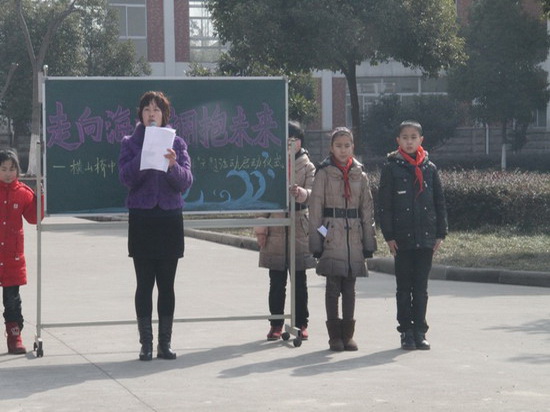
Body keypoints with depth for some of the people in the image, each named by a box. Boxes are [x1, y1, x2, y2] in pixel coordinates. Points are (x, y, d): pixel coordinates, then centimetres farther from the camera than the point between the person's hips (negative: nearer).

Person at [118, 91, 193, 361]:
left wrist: (173, 165, -19)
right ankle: (146, 344, 3)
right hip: (141, 219, -1)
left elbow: (186, 182, 0)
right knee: (144, 284, -1)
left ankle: (165, 343, 10)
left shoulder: (177, 143, 8)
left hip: (170, 218, 1)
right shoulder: (130, 143, 5)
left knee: (167, 284, 3)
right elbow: (126, 178, -8)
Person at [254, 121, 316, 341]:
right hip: (275, 229, 0)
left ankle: (301, 323, 11)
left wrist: (301, 193, -31)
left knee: (300, 280, 4)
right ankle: (276, 324, 9)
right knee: (276, 281, 2)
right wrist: (261, 228, 1)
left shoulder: (308, 167, 7)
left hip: (299, 228, 0)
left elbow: (311, 194, -7)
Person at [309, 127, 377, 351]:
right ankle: (334, 335, 3)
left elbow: (367, 209, 12)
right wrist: (316, 240, -6)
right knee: (333, 287, -3)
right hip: (331, 237, -3)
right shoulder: (324, 173, 1)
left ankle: (348, 335, 12)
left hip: (354, 236, 3)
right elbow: (315, 208, -1)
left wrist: (369, 241, 7)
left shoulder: (359, 175, 10)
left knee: (350, 288, 5)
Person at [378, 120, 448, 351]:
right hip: (402, 237, -2)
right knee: (404, 288, 4)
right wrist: (389, 236, -8)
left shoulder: (429, 168, 7)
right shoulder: (391, 168, 0)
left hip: (426, 237, 2)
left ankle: (420, 332, 11)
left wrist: (440, 233, 4)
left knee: (421, 288, 6)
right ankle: (406, 332, 10)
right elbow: (384, 204, -2)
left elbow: (440, 202, 10)